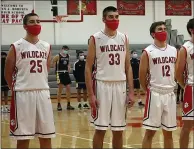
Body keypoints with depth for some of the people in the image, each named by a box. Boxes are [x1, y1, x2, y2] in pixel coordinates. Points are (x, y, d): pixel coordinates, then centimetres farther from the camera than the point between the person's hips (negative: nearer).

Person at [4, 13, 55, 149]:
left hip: (43, 93, 4)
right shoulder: (16, 47, -4)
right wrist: (15, 89, 9)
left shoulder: (46, 46, 9)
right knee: (23, 137, 1)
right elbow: (8, 73, 3)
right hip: (23, 94, -4)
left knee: (46, 136, 7)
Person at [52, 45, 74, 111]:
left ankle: (68, 104, 13)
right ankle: (59, 105, 4)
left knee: (68, 89, 5)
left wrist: (69, 67, 10)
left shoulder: (68, 56, 9)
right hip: (60, 73, -6)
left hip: (66, 73, 6)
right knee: (60, 89, -4)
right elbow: (52, 63, -7)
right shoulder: (58, 56, -9)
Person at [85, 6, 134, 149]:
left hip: (120, 86, 4)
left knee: (118, 130, 8)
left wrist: (131, 91, 2)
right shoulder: (95, 39, -3)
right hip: (102, 86, -4)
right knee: (100, 129, 0)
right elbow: (88, 68, -4)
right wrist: (91, 94, -11)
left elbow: (128, 67, 10)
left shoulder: (124, 38, 9)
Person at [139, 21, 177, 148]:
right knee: (150, 132, -1)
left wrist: (171, 86, 13)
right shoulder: (148, 52, -7)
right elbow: (142, 76, -4)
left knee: (169, 132, 11)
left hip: (170, 94, 5)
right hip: (155, 94, -5)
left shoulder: (174, 51, 8)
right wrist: (149, 90, 4)